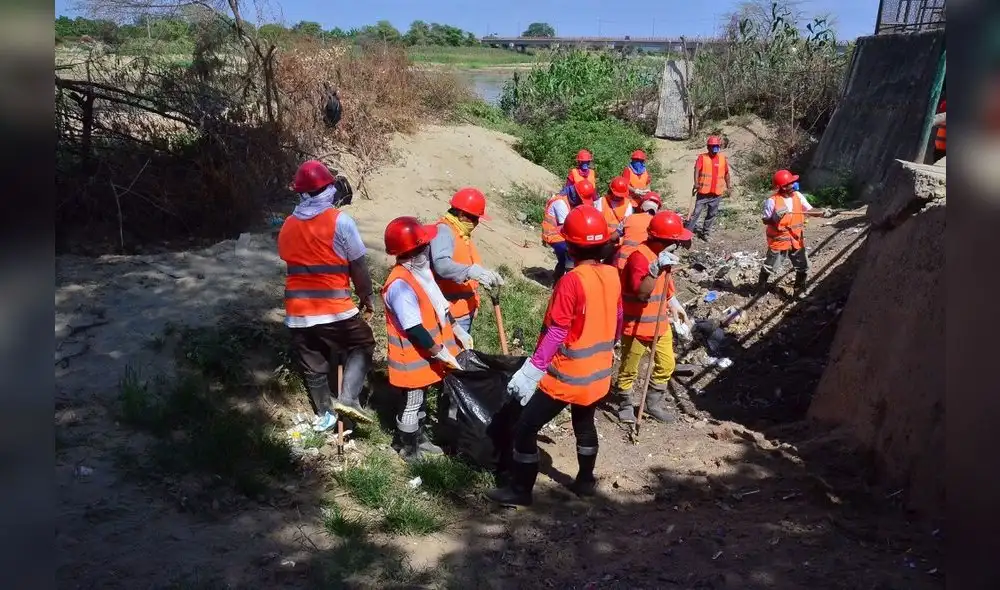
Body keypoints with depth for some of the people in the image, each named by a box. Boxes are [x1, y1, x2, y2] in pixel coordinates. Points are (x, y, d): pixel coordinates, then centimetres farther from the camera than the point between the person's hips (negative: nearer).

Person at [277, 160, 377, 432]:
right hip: (334, 310, -5)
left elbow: (290, 263, 13)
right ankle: (348, 397, 0)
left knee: (313, 365, 19)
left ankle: (324, 414, 33)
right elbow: (359, 267, -7)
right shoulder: (340, 220, -10)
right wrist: (367, 297, 8)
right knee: (363, 344, 16)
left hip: (297, 312, 5)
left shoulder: (287, 226, 7)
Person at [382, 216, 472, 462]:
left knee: (421, 398, 24)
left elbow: (438, 305, 13)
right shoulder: (400, 284, -29)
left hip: (427, 354, 9)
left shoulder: (420, 271, 2)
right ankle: (408, 449, 26)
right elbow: (414, 329, -28)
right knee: (412, 402, 8)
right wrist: (440, 352, -21)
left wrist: (458, 331, 13)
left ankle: (419, 437, 42)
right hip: (413, 357, -9)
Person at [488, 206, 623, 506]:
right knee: (585, 425, 27)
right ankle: (585, 481, 42)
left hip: (567, 376, -7)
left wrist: (531, 370, -17)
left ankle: (520, 490, 14)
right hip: (598, 373, 8)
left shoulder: (571, 281, -23)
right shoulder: (613, 276, -2)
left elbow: (555, 333, -23)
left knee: (525, 428, 4)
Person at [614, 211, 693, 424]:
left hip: (660, 323, 8)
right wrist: (656, 268, -44)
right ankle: (625, 405, 29)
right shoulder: (640, 255, -25)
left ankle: (654, 403, 32)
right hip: (637, 324, -8)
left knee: (666, 365, 15)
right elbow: (641, 293, -34)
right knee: (629, 368, 10)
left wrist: (674, 303, 19)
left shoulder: (664, 253, 3)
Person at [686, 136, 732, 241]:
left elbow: (726, 174, 17)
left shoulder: (723, 158, 8)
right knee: (696, 212, -5)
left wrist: (728, 187, 15)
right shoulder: (702, 157, -4)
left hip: (717, 193, 4)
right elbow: (697, 170, -18)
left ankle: (705, 233, 23)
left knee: (712, 214, 11)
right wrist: (696, 184, -33)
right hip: (703, 192, -4)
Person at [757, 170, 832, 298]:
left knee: (803, 266, 11)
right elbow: (765, 220, -13)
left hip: (796, 239, 5)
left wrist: (822, 213, -19)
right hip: (779, 240, -5)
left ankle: (799, 290, 29)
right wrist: (775, 218, -32)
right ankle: (761, 286, 32)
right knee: (770, 267, 8)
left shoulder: (798, 196, -3)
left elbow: (809, 210, -2)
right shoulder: (772, 201, -19)